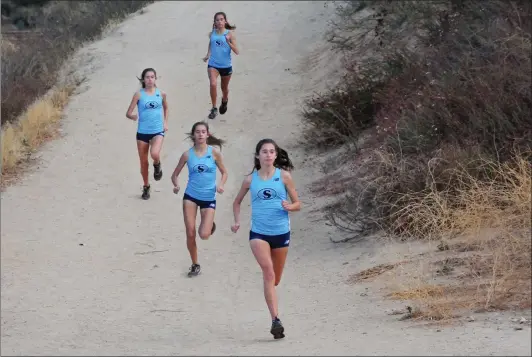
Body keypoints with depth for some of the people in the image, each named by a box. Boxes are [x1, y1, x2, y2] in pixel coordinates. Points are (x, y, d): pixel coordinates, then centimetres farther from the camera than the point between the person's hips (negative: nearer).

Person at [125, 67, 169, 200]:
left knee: (155, 154, -28)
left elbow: (165, 108, 21)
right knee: (144, 162, 9)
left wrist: (165, 122, 11)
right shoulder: (139, 94, -7)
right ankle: (146, 187, 30)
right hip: (142, 132, 0)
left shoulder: (161, 94, -1)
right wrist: (132, 116, -30)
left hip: (157, 131, 0)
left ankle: (157, 165, 7)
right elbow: (128, 113, -8)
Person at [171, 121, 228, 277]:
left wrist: (221, 185, -13)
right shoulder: (188, 154, -2)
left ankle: (210, 224, 26)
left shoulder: (214, 152, -4)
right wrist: (176, 185, -14)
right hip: (190, 196, 1)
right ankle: (195, 264, 19)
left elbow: (224, 172, 6)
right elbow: (175, 174, 6)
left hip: (209, 198, -1)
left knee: (204, 234, -12)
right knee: (190, 233, -1)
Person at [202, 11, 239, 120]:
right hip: (213, 65, 1)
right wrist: (208, 55, 1)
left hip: (226, 66, -1)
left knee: (225, 88, 18)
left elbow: (237, 52, -11)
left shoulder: (229, 34, -9)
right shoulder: (212, 34, 0)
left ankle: (224, 101, 52)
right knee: (213, 84, -23)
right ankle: (214, 108, -11)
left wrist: (228, 42, -26)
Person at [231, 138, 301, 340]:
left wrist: (289, 207, -17)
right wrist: (237, 221, 4)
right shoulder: (251, 179, 3)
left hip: (281, 233, 1)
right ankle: (275, 320, -29)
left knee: (274, 279, 12)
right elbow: (237, 202, 19)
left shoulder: (284, 176, 1)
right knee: (268, 272, -22)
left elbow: (297, 205, 5)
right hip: (258, 233, -1)